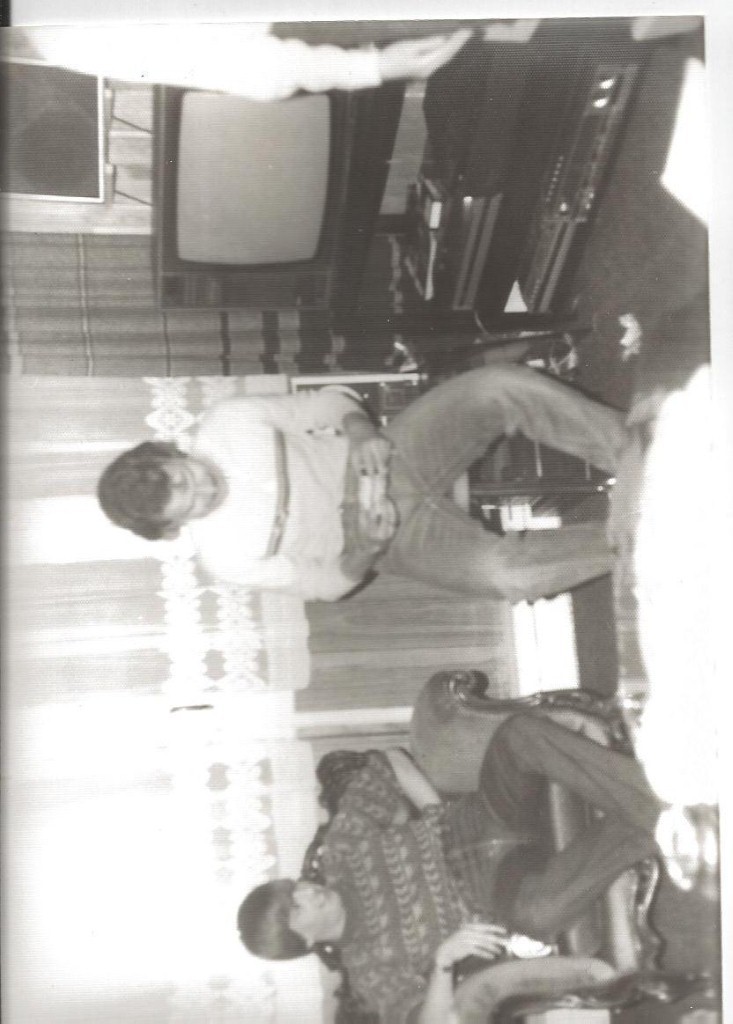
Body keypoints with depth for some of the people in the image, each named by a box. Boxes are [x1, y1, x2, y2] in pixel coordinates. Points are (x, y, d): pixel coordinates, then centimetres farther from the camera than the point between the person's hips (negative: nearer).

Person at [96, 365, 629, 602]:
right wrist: (363, 545, -27)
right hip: (400, 538, -3)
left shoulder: (225, 422, -13)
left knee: (504, 384, -22)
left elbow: (325, 403, -1)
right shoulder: (227, 557, -18)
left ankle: (634, 457, -4)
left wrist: (361, 432, -22)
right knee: (505, 571, -31)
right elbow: (329, 585, -7)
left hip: (395, 456, 3)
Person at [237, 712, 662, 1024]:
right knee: (535, 912, -45)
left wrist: (438, 819, -6)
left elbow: (389, 761, 5)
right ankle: (644, 825, -30)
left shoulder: (339, 851, 2)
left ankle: (641, 796, -31)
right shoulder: (371, 968, -4)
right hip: (510, 888, -3)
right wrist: (444, 957, -29)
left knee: (520, 732, -31)